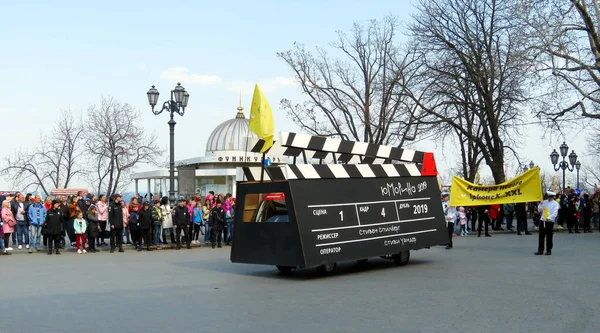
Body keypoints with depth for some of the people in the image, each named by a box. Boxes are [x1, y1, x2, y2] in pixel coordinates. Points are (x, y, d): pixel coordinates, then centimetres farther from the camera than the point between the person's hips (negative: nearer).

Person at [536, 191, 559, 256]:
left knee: (549, 237, 2)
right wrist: (540, 205, -3)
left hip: (550, 222, -4)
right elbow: (539, 210, 13)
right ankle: (540, 250, 9)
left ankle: (549, 250, 11)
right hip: (542, 221, 4)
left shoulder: (555, 204, -1)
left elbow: (555, 213, -9)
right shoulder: (544, 202, 11)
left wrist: (548, 218, -20)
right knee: (541, 236, 4)